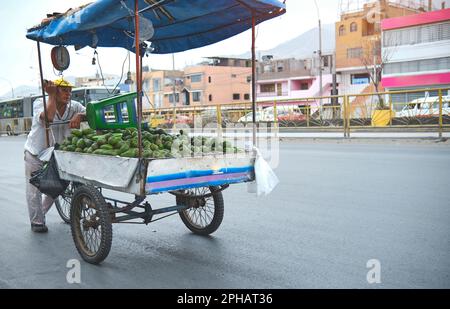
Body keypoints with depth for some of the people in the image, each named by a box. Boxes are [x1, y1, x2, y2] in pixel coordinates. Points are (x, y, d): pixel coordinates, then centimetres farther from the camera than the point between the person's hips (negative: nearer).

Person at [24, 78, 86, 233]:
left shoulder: (73, 106, -7)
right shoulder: (39, 104, -17)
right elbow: (48, 117, -38)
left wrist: (79, 116, -36)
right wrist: (52, 95, -31)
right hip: (35, 155, -4)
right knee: (35, 189, 3)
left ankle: (39, 214, 39)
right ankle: (37, 222, 19)